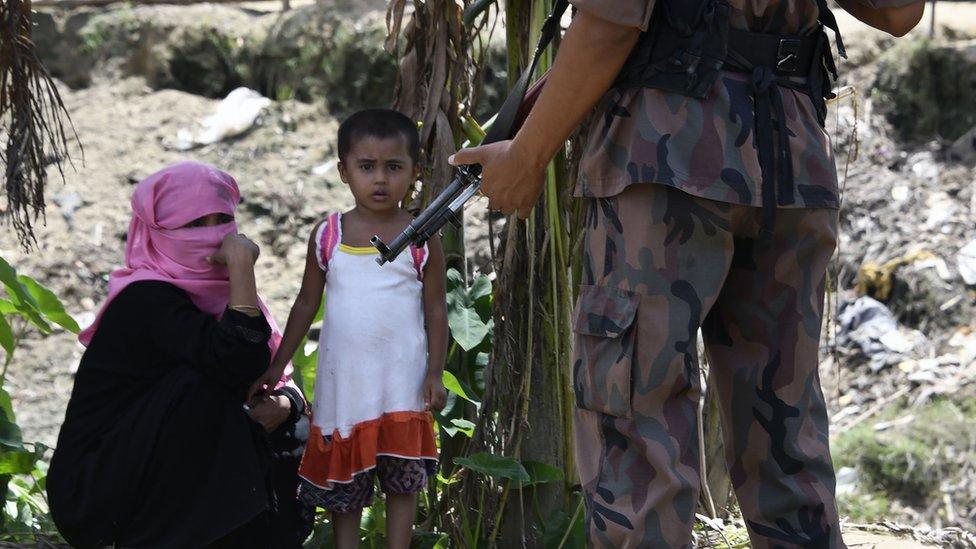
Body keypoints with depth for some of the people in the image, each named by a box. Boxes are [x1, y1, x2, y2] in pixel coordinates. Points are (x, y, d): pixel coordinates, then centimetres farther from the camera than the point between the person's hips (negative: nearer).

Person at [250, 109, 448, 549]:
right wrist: (277, 365, 7)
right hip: (343, 377, 2)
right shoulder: (328, 236, 1)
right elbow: (307, 303, 8)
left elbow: (436, 309, 1)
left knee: (402, 477, 0)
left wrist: (435, 373, -5)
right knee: (342, 477, 8)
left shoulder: (421, 239, -4)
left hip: (401, 379, -2)